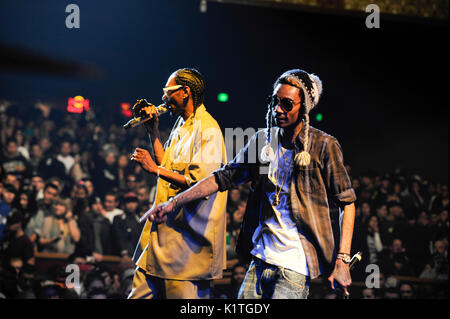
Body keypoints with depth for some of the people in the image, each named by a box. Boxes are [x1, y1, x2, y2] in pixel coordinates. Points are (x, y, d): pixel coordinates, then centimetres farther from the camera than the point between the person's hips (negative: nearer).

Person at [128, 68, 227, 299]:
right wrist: (153, 133, 14)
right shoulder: (182, 126, 18)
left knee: (182, 293, -5)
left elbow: (202, 182, -23)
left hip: (188, 235, -9)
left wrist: (154, 168, -21)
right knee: (141, 291, 8)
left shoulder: (207, 129, -13)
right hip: (167, 226, 9)